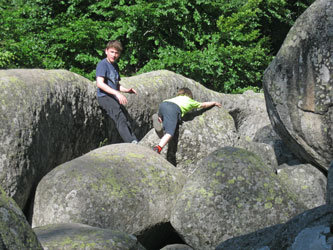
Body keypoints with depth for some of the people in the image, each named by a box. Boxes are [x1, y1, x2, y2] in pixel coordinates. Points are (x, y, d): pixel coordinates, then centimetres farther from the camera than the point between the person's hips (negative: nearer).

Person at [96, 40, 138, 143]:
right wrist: (117, 93, -25)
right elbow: (99, 83, -18)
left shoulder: (115, 66, 20)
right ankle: (131, 142, -33)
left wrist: (127, 90, 9)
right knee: (120, 118, -23)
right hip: (104, 96, -8)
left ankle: (135, 142, -14)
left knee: (126, 121, -6)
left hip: (114, 97, 8)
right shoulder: (103, 64, -5)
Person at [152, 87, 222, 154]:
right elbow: (204, 105, 48)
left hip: (162, 104, 5)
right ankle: (158, 148, -39)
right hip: (174, 108, -5)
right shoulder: (189, 100, 36)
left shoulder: (176, 98, 42)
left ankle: (158, 119, -2)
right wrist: (214, 103, 66)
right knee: (169, 132, -17)